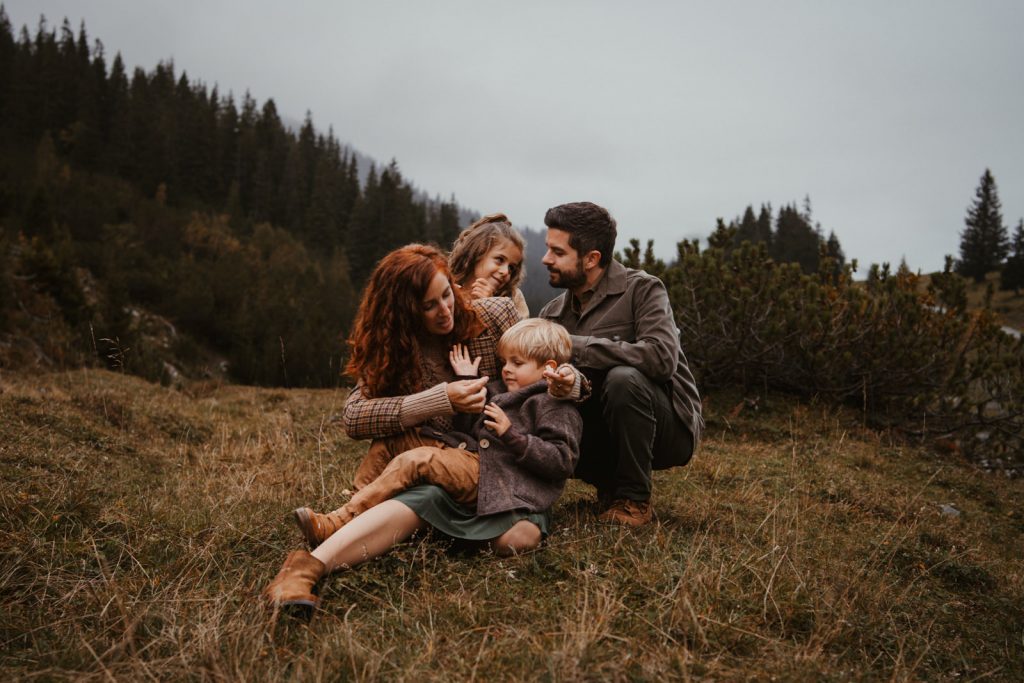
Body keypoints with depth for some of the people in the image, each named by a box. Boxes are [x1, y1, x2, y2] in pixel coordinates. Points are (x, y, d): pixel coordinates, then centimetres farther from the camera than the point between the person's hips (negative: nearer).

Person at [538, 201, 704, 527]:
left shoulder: (642, 289, -13)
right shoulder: (552, 313, 4)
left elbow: (662, 357, -31)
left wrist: (575, 346, -27)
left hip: (669, 427, -5)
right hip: (604, 431, 5)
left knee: (623, 378, -34)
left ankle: (634, 499, -14)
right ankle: (610, 484, 6)